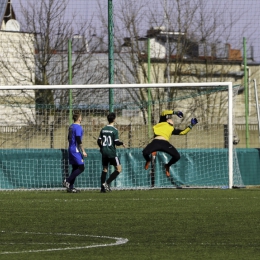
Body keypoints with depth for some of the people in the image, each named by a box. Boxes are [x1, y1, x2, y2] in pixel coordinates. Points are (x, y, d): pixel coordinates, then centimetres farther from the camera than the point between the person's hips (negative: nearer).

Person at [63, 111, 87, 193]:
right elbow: (78, 140, -19)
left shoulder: (71, 126, 13)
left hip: (71, 149, 9)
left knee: (75, 168, 11)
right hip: (76, 150, -9)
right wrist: (83, 151, -16)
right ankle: (67, 181, -12)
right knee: (81, 167, -7)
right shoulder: (78, 127, -14)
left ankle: (70, 187, 7)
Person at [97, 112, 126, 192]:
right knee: (118, 169, 1)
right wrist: (122, 143, 7)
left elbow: (99, 141, 8)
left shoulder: (103, 129, 6)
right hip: (112, 152, -6)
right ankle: (107, 183, -12)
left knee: (104, 169, 14)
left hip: (104, 153, 6)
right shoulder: (114, 130, -10)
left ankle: (103, 187, 9)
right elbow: (116, 142, -13)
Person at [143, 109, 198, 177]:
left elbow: (183, 132, 25)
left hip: (165, 144, 2)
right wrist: (174, 112, 12)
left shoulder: (172, 129, 29)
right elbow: (163, 113, 15)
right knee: (145, 152, -26)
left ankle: (167, 166, 18)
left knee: (177, 156, -16)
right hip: (156, 141, -2)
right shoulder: (162, 123, 25)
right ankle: (148, 160, 16)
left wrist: (191, 126, 23)